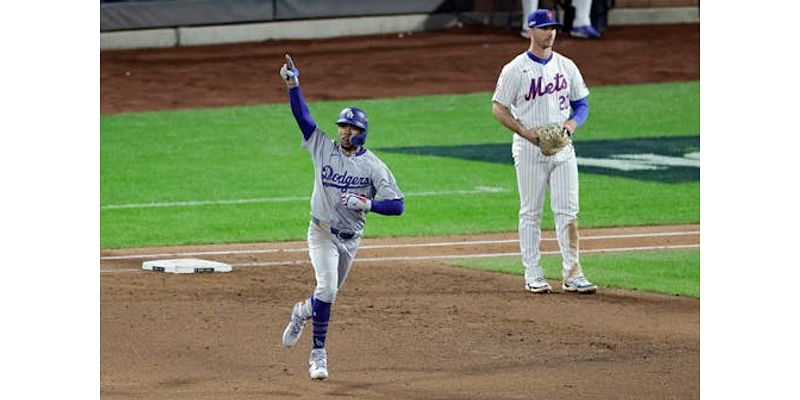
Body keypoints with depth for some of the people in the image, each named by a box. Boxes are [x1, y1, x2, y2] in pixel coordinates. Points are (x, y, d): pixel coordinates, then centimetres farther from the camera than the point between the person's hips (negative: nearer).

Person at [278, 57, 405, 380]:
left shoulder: (374, 166, -7)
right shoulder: (324, 149, -4)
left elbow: (397, 206, -12)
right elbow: (302, 116, -9)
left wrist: (368, 204, -28)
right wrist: (292, 85, -22)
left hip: (351, 239, 2)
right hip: (323, 234, -2)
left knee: (329, 292, 15)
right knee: (327, 288, -20)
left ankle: (302, 312, 50)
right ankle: (318, 354, -12)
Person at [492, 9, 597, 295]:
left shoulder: (567, 67, 9)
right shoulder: (516, 69, -5)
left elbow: (581, 104, 15)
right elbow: (499, 108, -4)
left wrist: (573, 122, -8)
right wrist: (527, 133, -16)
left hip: (562, 147, 4)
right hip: (529, 149, -4)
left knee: (567, 211, -1)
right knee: (531, 212, 2)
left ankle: (572, 274, 1)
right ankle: (533, 275, 7)